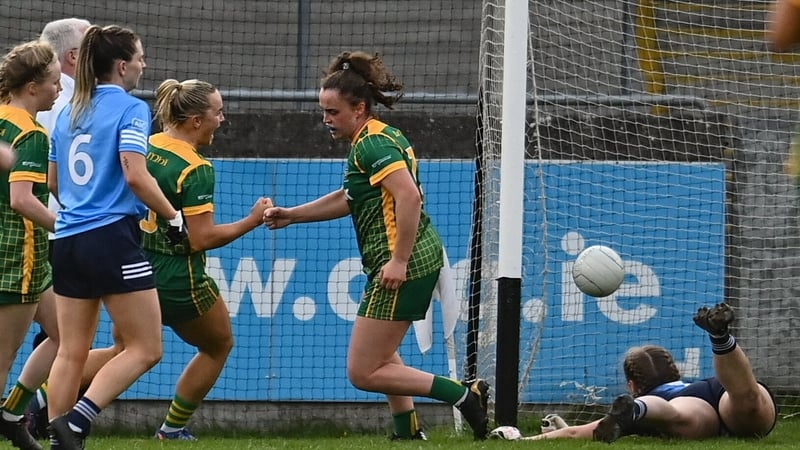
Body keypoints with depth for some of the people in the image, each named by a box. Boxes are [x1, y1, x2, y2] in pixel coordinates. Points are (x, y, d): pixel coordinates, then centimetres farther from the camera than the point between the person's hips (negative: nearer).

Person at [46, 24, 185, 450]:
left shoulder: (68, 113, 14)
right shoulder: (130, 109, -7)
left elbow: (53, 182, 20)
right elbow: (135, 175, -18)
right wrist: (173, 217, -7)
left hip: (68, 240, 8)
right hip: (112, 238, -8)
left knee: (71, 352, 10)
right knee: (145, 349, -2)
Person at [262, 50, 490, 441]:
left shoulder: (374, 144, -16)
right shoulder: (376, 139, 16)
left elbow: (409, 196, -28)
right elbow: (349, 199, 27)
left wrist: (399, 260, -29)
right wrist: (291, 215, 23)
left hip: (403, 264, -11)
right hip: (418, 256, 11)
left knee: (363, 372, -9)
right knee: (380, 357, 30)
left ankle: (465, 396, -11)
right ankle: (407, 431, 36)